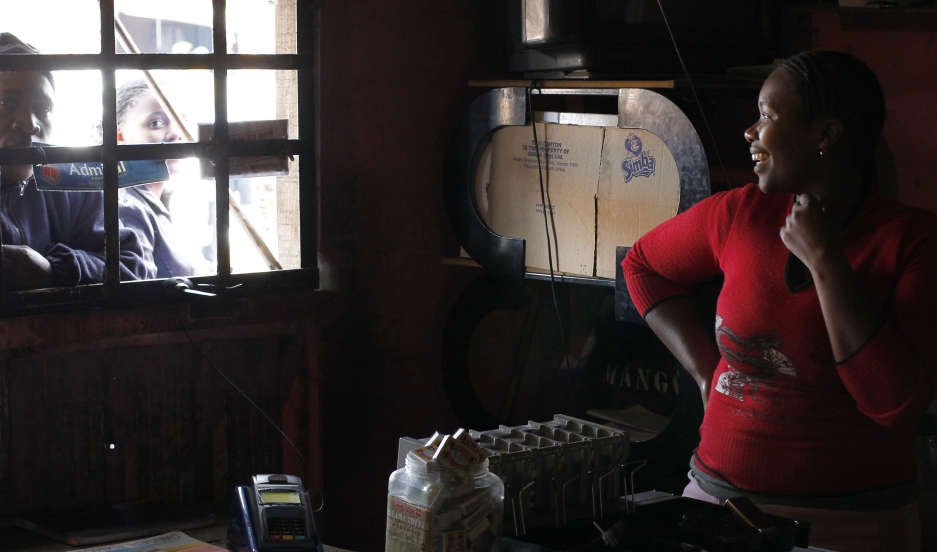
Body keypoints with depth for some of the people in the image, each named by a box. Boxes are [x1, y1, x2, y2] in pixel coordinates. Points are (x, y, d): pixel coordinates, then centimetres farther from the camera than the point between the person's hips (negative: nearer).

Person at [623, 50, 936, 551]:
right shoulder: (739, 214, 0)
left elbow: (896, 405, -20)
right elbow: (643, 264, 17)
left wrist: (823, 261, -19)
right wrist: (704, 369, 5)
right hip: (716, 495, 4)